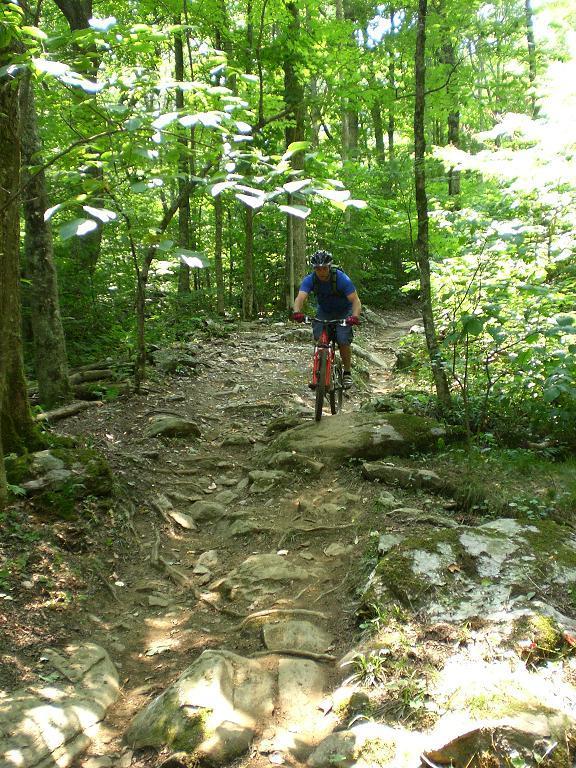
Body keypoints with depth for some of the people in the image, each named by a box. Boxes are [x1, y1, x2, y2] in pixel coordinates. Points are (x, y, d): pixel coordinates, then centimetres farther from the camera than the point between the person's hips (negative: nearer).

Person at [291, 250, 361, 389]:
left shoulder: (341, 278, -29)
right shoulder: (310, 280, -22)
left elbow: (355, 300, -35)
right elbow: (300, 298, -36)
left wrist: (355, 316, -55)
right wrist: (296, 312, -58)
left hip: (343, 312, -3)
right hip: (324, 311, 3)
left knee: (343, 341, -19)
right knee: (319, 338, -18)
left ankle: (347, 372, 2)